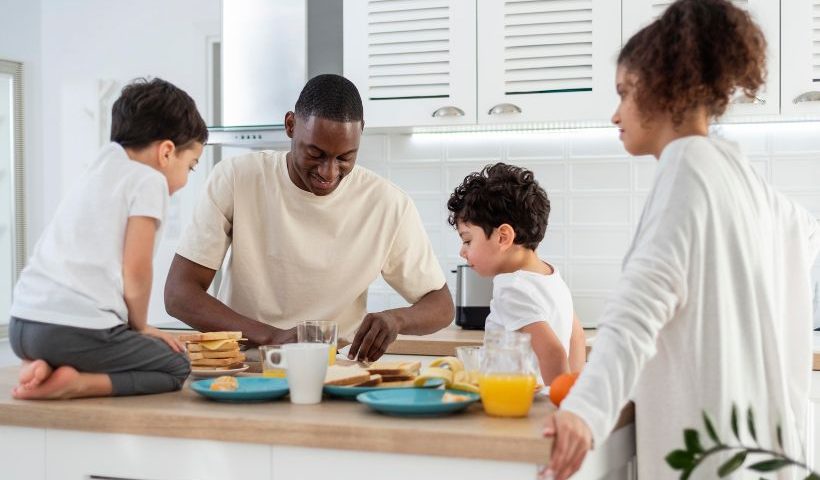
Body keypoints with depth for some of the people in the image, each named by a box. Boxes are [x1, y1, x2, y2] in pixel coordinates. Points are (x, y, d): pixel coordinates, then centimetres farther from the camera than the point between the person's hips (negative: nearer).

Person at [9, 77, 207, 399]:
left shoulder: (95, 174, 26)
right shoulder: (149, 180, -1)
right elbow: (135, 271, -8)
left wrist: (135, 328, 23)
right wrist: (140, 326, 10)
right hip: (79, 329, -8)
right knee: (176, 368, 10)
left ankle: (42, 365, 7)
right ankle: (76, 383, -10)